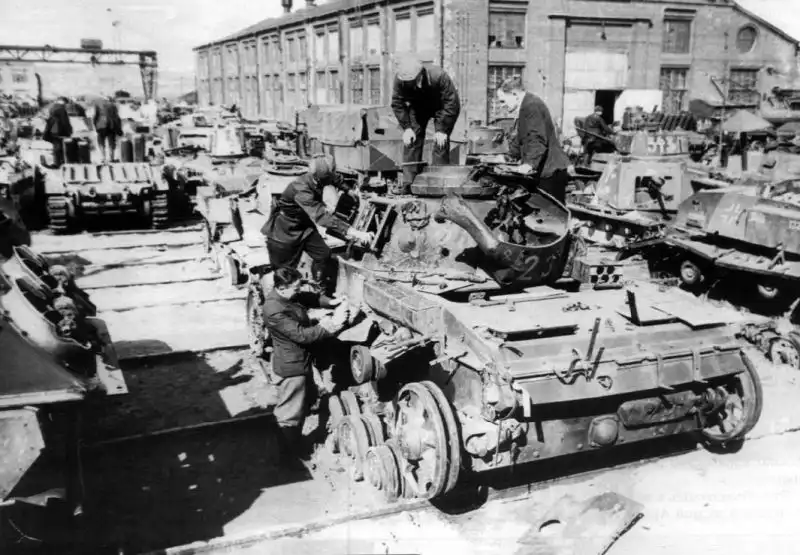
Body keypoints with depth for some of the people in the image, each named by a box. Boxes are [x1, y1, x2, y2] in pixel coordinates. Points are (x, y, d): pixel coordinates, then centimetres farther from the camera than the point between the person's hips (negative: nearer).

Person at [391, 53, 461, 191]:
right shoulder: (399, 80, -27)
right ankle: (408, 184, -7)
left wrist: (442, 130, -32)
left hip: (441, 108, -3)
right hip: (418, 107, 3)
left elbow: (451, 103, -31)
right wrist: (406, 128, -22)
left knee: (441, 143, -15)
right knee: (411, 141, -10)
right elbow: (397, 104, -14)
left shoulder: (438, 76, -37)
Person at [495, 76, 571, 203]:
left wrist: (529, 163, -31)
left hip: (550, 170, -10)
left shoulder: (531, 106, -14)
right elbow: (519, 138, 23)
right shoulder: (524, 107, 17)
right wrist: (509, 157, 17)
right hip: (542, 170, 10)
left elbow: (538, 139, -24)